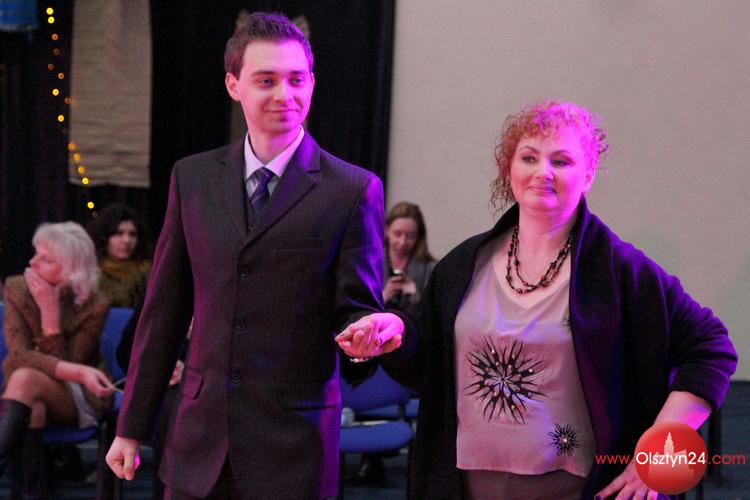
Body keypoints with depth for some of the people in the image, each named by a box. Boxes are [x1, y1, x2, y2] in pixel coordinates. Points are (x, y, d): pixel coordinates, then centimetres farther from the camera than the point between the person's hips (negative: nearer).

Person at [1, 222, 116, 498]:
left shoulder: (94, 306, -12)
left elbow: (61, 362, -14)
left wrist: (50, 311, -25)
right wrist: (78, 372, -33)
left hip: (80, 398, -2)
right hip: (32, 394, 3)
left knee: (25, 378, -34)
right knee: (32, 409, -35)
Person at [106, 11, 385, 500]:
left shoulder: (353, 190, -4)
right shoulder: (192, 177, 8)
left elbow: (359, 309, -1)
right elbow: (164, 310, 10)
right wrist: (131, 426, 10)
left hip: (293, 445, -3)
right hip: (200, 441, 3)